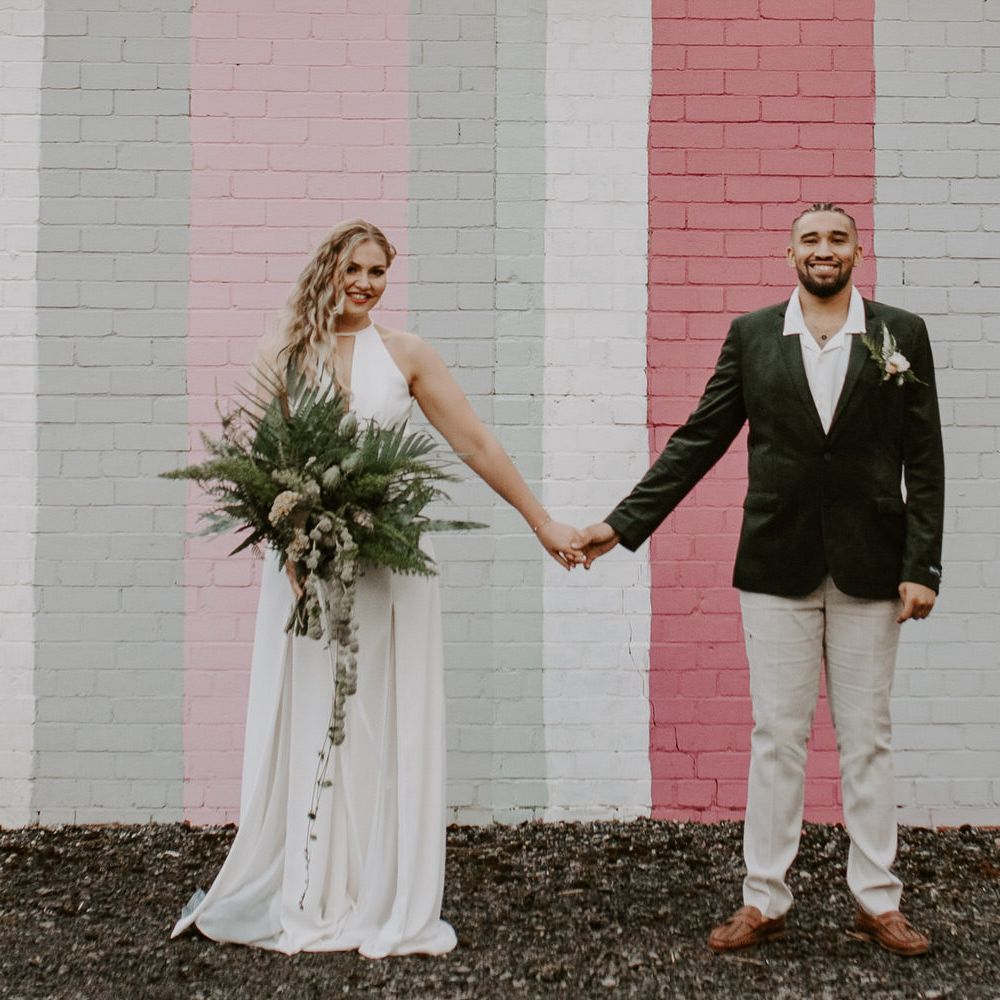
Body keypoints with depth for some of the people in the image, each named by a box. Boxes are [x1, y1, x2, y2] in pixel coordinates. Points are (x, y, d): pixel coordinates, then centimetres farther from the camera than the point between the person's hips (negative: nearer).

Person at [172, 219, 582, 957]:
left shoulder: (405, 354, 4)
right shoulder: (284, 359, 6)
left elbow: (476, 444, 4)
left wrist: (541, 522, 3)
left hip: (387, 563, 0)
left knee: (388, 724, 4)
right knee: (306, 724, 5)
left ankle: (390, 904, 14)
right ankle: (305, 899, 17)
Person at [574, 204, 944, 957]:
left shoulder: (902, 335, 3)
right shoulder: (751, 335, 4)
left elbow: (925, 462, 1)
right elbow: (699, 440, 3)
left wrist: (923, 567, -6)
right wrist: (624, 524, -3)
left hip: (869, 568, 0)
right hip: (777, 566, 0)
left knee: (868, 738, 9)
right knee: (777, 738, 7)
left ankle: (878, 901, 23)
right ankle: (764, 900, 18)